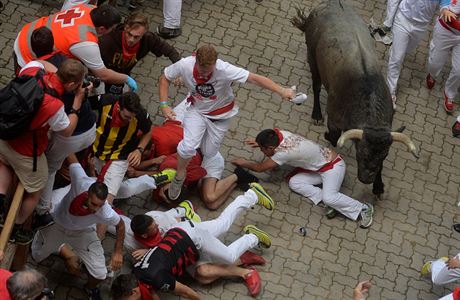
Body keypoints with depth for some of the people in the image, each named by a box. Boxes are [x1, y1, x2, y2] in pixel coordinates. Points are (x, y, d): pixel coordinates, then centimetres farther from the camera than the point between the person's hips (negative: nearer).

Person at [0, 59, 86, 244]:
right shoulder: (53, 106, -37)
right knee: (35, 192, 23)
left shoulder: (32, 69, -22)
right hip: (25, 152, -6)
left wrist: (60, 71, -1)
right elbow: (67, 131, -15)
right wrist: (78, 101, -13)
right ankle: (16, 230, 39)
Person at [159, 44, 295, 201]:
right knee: (188, 146, -21)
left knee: (209, 154, 7)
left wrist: (281, 91, -44)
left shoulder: (224, 70, -35)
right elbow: (165, 78, -10)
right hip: (196, 110, 0)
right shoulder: (185, 65, -28)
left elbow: (255, 78, -36)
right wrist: (164, 105, -19)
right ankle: (180, 175, 9)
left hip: (220, 115, 0)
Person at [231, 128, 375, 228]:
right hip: (319, 167, 10)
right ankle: (334, 204, -8)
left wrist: (243, 162, -2)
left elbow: (259, 167, -17)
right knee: (294, 182, -8)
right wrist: (260, 142, 13)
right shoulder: (279, 133, -10)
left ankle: (363, 209, -12)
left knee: (329, 198, -30)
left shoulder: (283, 152, -31)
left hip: (333, 166, -10)